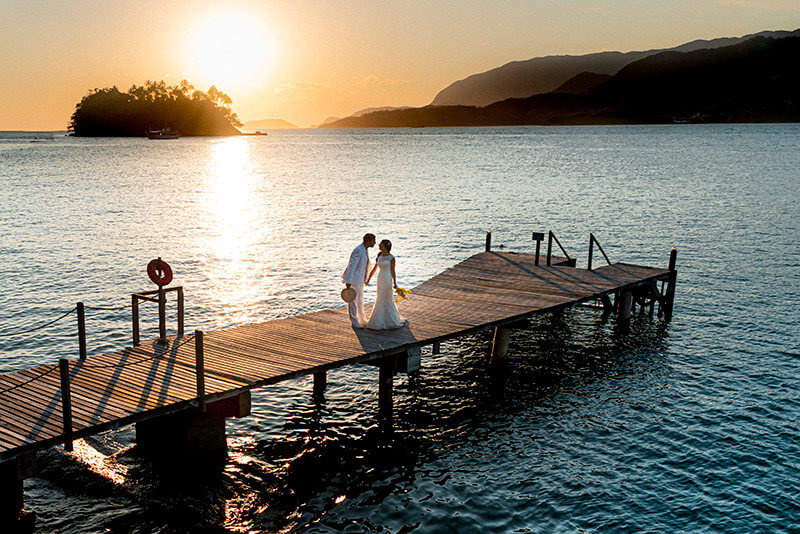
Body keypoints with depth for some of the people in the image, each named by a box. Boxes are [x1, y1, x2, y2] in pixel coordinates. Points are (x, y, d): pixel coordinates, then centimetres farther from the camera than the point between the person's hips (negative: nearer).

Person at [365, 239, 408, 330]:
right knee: (388, 301, 11)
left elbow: (393, 271, -11)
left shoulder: (391, 258, -9)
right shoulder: (379, 257, 9)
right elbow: (374, 269, 18)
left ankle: (377, 324, 0)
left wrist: (395, 283, -19)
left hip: (387, 280, -7)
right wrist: (368, 279, 20)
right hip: (380, 279, 7)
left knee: (382, 301, -6)